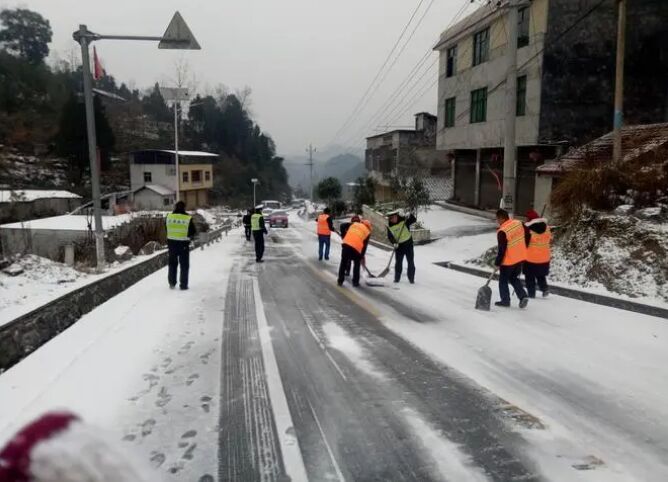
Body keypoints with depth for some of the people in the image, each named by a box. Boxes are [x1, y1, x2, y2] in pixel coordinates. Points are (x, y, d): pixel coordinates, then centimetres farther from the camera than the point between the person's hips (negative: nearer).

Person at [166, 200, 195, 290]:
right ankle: (183, 285, 9)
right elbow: (192, 232, -6)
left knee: (172, 263, 18)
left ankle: (172, 283, 22)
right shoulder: (188, 218, -12)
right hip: (184, 244, -3)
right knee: (184, 265, 8)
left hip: (171, 242, 3)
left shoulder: (169, 216, -3)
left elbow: (166, 229, 7)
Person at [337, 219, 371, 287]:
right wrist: (362, 257, 23)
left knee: (343, 263, 15)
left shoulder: (354, 224, 23)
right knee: (356, 264, 18)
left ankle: (340, 281, 20)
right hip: (356, 247, -2)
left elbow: (346, 232, 16)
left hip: (346, 244, 2)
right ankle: (355, 282, 21)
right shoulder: (367, 232, 17)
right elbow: (365, 246, 16)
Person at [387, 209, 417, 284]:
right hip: (399, 246, 2)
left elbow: (414, 220, -17)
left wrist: (410, 216, -36)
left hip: (408, 243, -2)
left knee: (410, 262, 2)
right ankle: (397, 278, 18)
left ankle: (411, 278, 11)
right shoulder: (389, 226, -5)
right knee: (398, 262, 7)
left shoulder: (403, 220, -12)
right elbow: (390, 237, -5)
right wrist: (394, 243, -21)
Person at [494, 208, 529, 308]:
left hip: (508, 260, -7)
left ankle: (505, 300, 15)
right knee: (514, 278, 21)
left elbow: (502, 250, -19)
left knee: (503, 280, 12)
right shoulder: (519, 223, -3)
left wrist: (497, 263, -9)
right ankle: (523, 296, 10)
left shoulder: (502, 232, -23)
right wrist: (523, 249, 22)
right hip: (520, 258, 7)